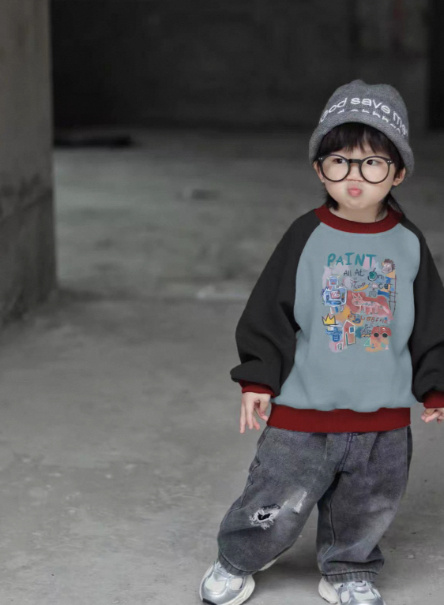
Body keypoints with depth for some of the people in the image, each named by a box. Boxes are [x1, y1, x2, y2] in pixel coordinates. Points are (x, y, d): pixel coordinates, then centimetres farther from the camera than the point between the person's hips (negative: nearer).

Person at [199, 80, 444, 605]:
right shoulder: (306, 237, -7)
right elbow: (267, 314, -4)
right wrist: (257, 379, -7)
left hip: (383, 416, 3)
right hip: (303, 411, -2)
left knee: (367, 509, 15)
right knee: (278, 504, 3)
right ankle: (237, 561, 28)